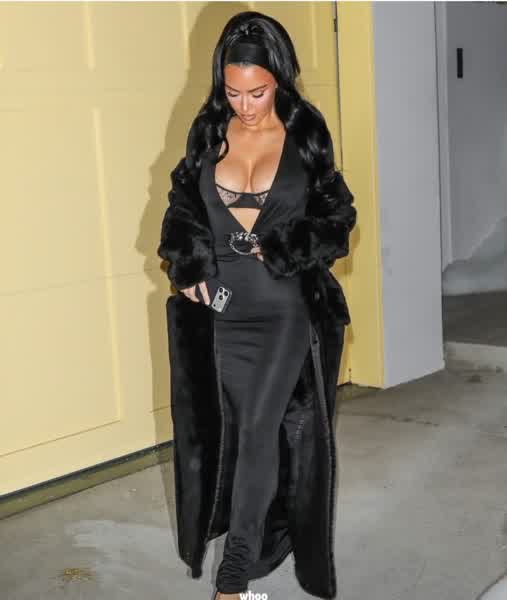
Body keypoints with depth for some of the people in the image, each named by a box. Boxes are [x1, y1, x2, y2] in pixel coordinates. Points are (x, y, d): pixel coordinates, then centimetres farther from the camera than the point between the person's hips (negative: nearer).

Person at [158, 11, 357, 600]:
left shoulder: (305, 134, -2)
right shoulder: (209, 131, 4)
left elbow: (336, 217, 3)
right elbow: (183, 207, 12)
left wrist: (281, 250, -11)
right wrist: (188, 264, -4)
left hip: (283, 307, -3)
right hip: (223, 306, 3)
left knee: (257, 429, -8)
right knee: (238, 427, 12)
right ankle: (269, 534, 32)